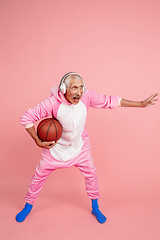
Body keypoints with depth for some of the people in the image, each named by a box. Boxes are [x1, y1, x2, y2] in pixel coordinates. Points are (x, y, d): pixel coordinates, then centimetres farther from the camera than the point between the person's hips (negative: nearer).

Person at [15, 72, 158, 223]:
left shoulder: (87, 96, -23)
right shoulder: (53, 102, -31)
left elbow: (111, 101, -12)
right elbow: (26, 118, -23)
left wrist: (141, 104, -11)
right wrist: (38, 142, -28)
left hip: (79, 146, 2)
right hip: (55, 147, -2)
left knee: (91, 174, 9)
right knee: (39, 176, 10)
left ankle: (95, 208, 35)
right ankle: (28, 206, 38)